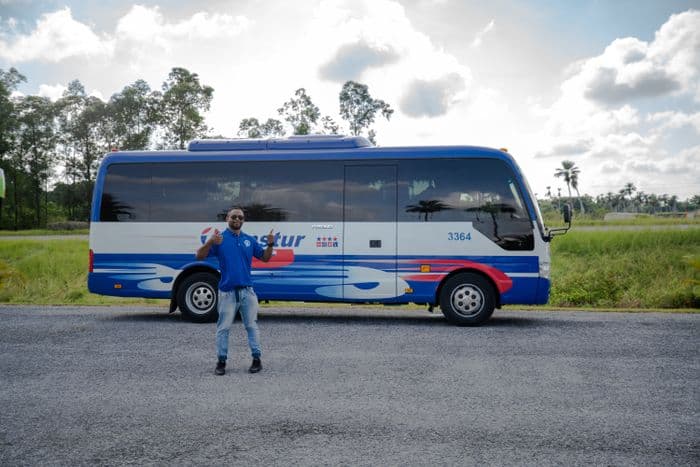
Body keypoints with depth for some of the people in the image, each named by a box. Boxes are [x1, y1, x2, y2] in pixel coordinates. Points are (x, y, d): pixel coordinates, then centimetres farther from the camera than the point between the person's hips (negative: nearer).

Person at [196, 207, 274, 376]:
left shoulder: (250, 240, 10)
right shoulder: (219, 238, -2)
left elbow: (265, 257, 14)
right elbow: (200, 256, -9)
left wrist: (270, 244, -5)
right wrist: (210, 242, -26)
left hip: (247, 290, 3)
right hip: (227, 291, -3)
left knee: (252, 325, 8)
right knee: (223, 327, 4)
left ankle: (256, 359, 15)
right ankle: (221, 361, 14)